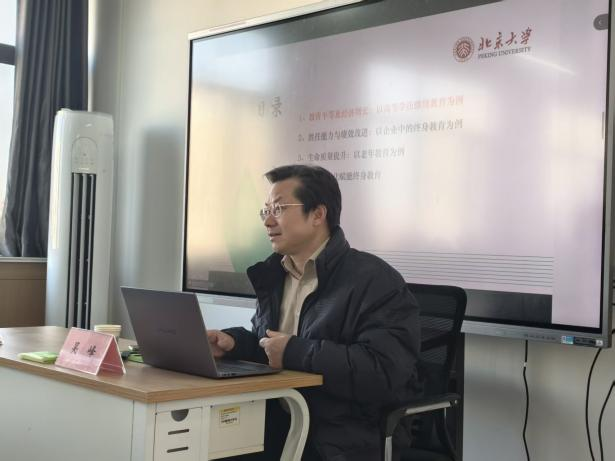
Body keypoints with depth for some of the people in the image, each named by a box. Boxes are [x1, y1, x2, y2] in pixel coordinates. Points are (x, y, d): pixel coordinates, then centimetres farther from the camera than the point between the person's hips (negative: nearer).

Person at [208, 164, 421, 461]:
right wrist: (233, 341, 3)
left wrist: (296, 352, -20)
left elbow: (385, 372, -23)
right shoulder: (274, 274, 15)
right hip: (277, 426, 7)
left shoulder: (374, 280, -11)